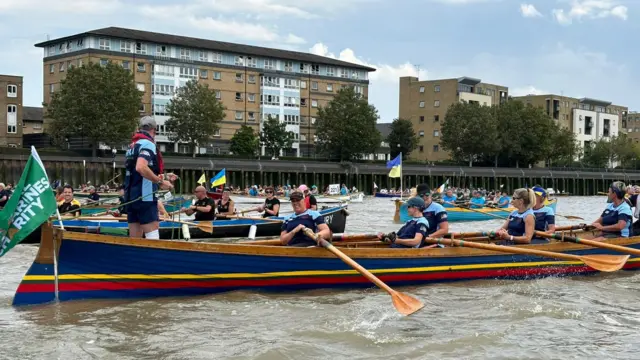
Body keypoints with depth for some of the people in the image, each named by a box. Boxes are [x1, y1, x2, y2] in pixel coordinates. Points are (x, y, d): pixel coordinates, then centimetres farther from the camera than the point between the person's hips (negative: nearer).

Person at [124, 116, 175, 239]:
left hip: (131, 196, 9)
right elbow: (141, 167, -25)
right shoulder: (147, 143, -9)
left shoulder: (133, 145, 19)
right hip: (144, 196, -9)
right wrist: (160, 182, -19)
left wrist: (163, 177, 24)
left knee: (134, 237, 9)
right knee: (152, 235, -11)